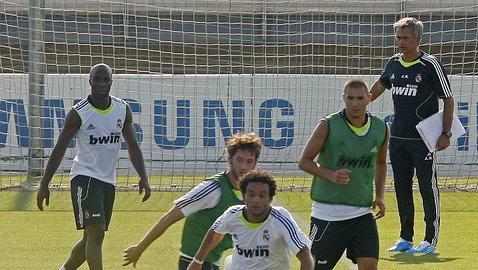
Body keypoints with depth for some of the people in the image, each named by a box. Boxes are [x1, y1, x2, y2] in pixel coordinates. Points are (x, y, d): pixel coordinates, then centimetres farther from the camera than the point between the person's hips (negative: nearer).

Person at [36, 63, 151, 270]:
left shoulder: (123, 110, 3)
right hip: (85, 177, -6)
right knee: (96, 232, -18)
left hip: (108, 180, 6)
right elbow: (59, 150, -6)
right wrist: (44, 185, -7)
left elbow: (133, 146, 10)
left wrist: (143, 178, -1)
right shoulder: (78, 113, -11)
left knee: (91, 238, 11)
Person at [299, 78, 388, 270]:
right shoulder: (328, 126, -11)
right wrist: (330, 175, -22)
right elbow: (304, 161, -5)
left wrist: (379, 196, 7)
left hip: (362, 212, 3)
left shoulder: (380, 129, 2)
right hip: (328, 211, -3)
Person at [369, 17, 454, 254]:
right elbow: (379, 86, 29)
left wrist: (446, 134, -11)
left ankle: (431, 241, 0)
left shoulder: (430, 65, -8)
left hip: (423, 138, -6)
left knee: (428, 188, -5)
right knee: (401, 189, 9)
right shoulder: (393, 63, 8)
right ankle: (405, 239, 17)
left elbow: (448, 99, -5)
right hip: (397, 137, 6)